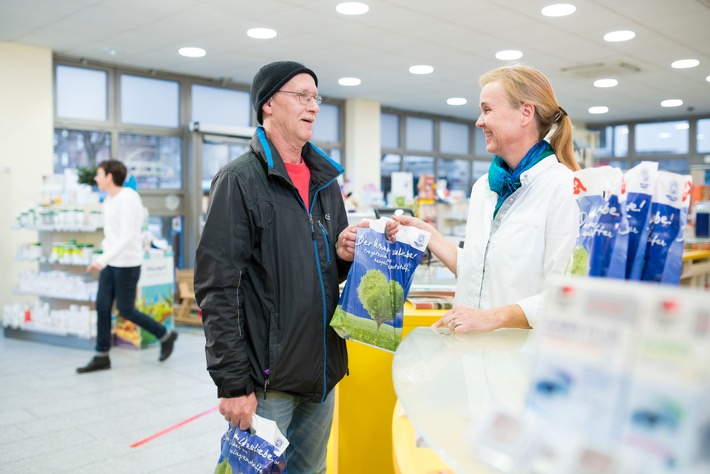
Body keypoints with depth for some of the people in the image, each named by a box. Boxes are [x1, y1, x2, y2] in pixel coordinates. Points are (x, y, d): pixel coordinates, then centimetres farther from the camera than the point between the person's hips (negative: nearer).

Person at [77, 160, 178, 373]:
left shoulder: (128, 199, -18)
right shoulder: (109, 200, 11)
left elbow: (127, 236, -26)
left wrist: (103, 259, -31)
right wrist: (104, 260, 20)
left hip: (127, 263, -9)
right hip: (110, 262, 9)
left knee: (125, 310, -1)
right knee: (102, 307, 5)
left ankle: (165, 336, 17)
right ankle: (102, 357, 13)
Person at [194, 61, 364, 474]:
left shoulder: (326, 180, 11)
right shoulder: (239, 180, -10)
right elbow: (218, 289, -15)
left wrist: (344, 255, -3)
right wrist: (233, 383, -17)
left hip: (323, 370, 7)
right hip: (268, 378, -6)